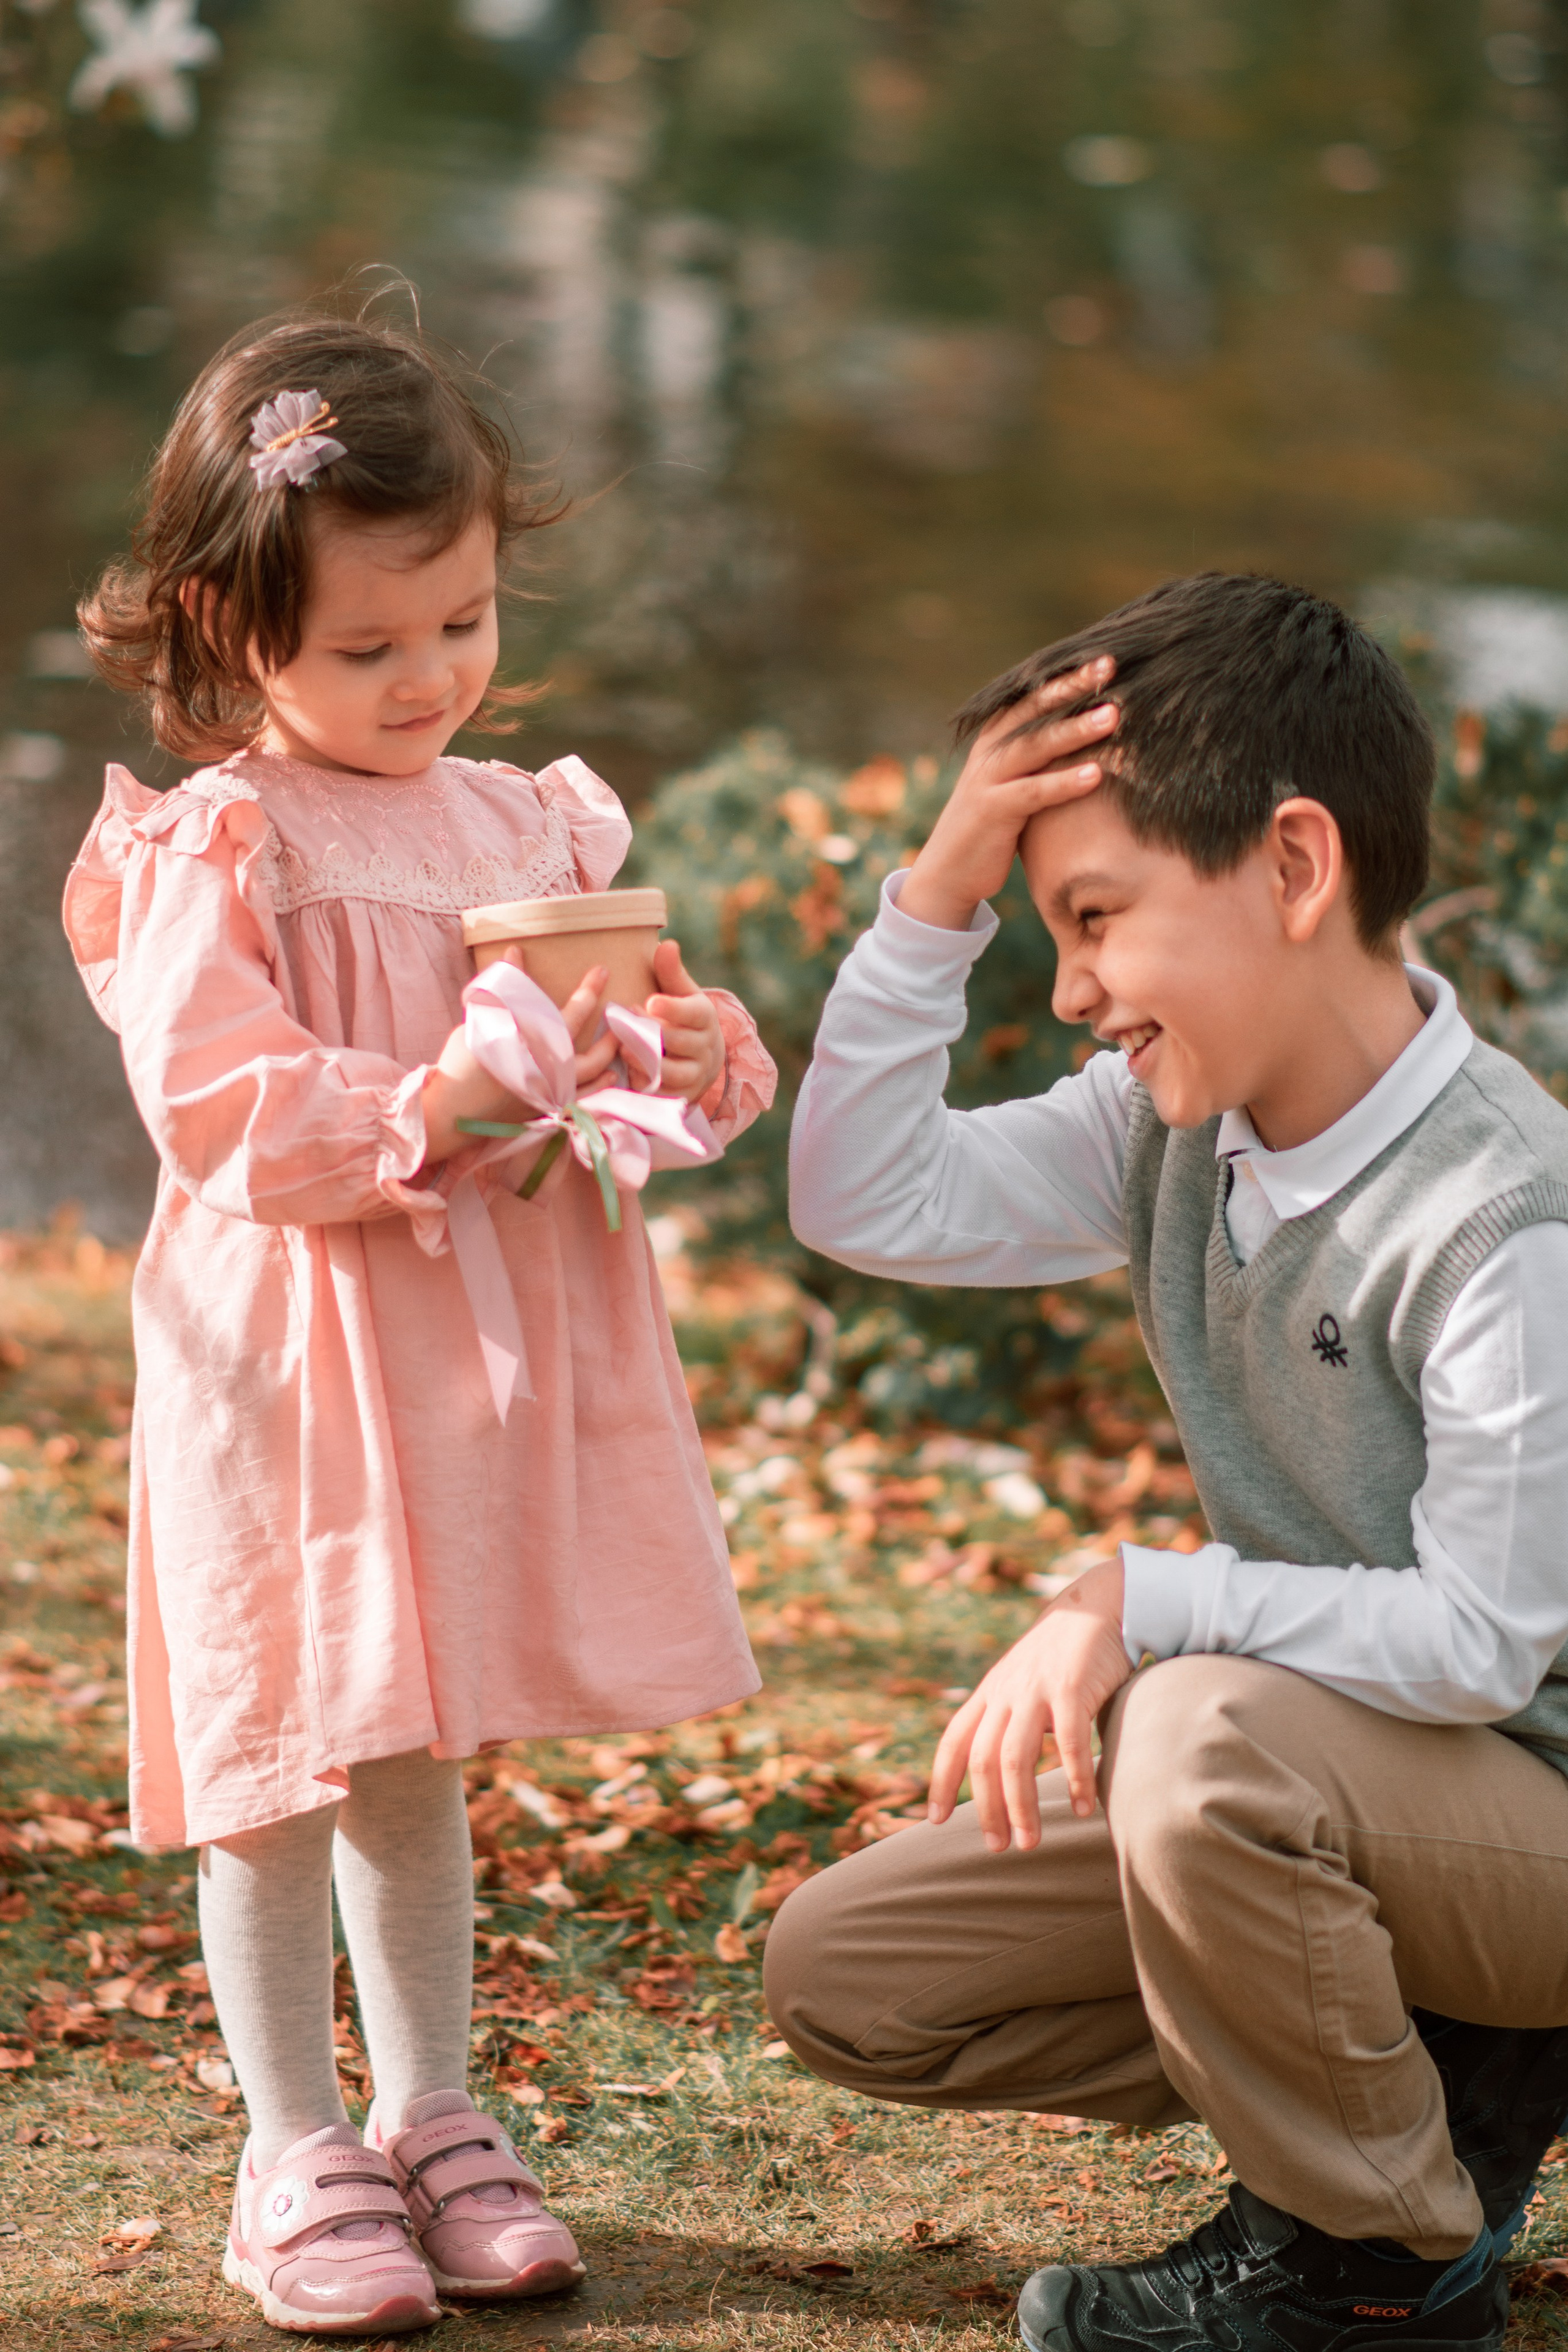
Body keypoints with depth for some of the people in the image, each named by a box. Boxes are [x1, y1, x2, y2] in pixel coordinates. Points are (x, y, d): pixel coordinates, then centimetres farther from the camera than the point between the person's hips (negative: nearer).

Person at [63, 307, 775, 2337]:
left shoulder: (531, 822, 9)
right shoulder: (213, 851, -11)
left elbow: (644, 1018, 15)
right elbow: (218, 1107, -18)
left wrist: (688, 1054, -7)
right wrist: (430, 1106, -27)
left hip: (498, 1361, 6)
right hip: (290, 1365, -6)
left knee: (416, 1757, 17)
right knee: (280, 1760, 3)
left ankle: (430, 2119, 29)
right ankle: (296, 2157, 15)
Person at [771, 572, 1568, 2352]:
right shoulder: (1177, 1125, -2)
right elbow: (866, 1206, -3)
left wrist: (1137, 1599, -31)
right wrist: (940, 893, -12)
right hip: (1325, 1782, 8)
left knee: (1207, 1738, -39)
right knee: (840, 1973, 3)